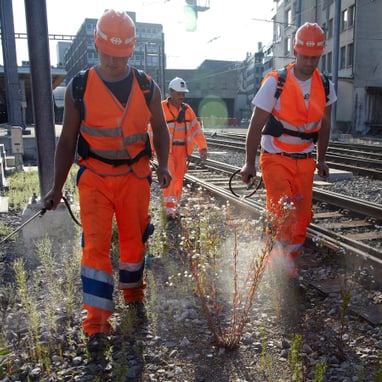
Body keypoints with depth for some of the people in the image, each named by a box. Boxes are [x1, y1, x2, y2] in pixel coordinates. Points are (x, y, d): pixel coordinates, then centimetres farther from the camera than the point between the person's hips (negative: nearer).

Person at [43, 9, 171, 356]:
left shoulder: (147, 87, 1)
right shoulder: (79, 88, -3)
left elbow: (160, 130, 10)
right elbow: (68, 140, 3)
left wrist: (163, 165, -7)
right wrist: (57, 187, 1)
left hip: (136, 176, 2)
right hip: (95, 178, -1)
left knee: (134, 238, 12)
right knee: (96, 244, -5)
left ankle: (133, 294, 37)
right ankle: (97, 323, 5)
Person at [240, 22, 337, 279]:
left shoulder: (325, 87, 3)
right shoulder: (275, 82, -11)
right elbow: (256, 125, -9)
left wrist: (321, 159, 17)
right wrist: (249, 163, -9)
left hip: (304, 161, 5)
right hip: (275, 159, -4)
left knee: (302, 215, 5)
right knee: (282, 213, -15)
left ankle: (289, 262, 24)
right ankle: (278, 259, 6)